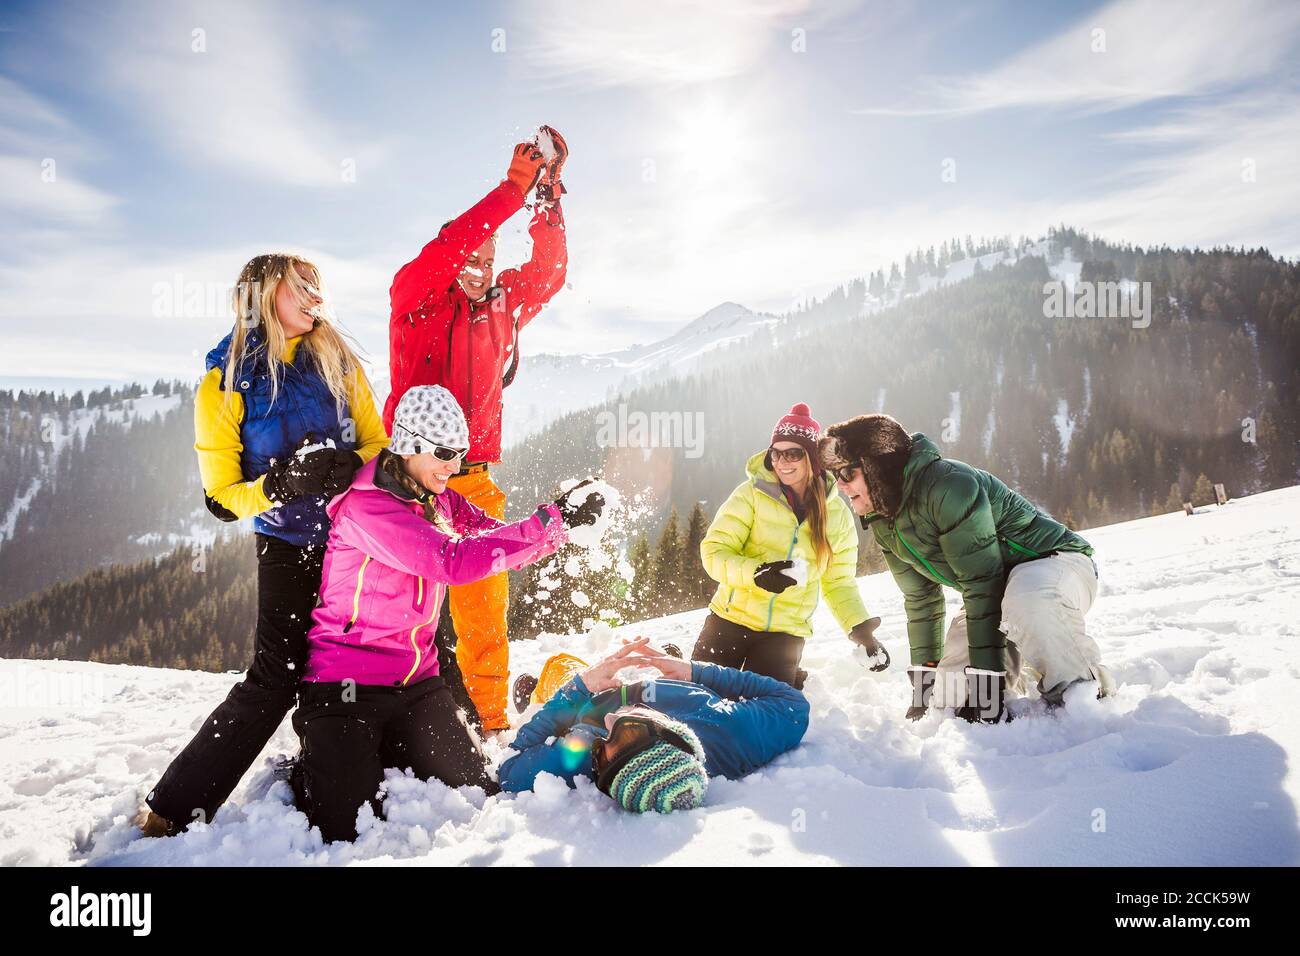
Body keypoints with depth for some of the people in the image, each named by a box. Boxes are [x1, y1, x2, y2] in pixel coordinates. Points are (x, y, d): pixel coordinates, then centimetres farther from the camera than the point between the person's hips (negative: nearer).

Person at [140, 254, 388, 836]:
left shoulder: (337, 361, 2)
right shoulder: (224, 385, -7)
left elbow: (377, 443, 6)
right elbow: (222, 499, -6)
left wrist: (351, 464, -17)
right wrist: (284, 483, -25)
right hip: (289, 548, -3)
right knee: (274, 681, -6)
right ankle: (172, 810, 7)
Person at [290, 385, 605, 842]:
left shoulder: (442, 501, 7)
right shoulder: (364, 505, -18)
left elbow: (502, 542, 6)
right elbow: (453, 561, -29)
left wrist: (561, 517, -14)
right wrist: (548, 521, -29)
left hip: (416, 682, 7)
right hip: (347, 682, -7)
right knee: (350, 833, -13)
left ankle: (381, 758, 25)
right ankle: (306, 772, 19)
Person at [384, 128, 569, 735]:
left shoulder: (501, 310, 15)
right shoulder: (415, 300, 0)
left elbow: (548, 271, 9)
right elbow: (447, 249, -15)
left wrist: (548, 197, -1)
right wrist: (513, 189, -14)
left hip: (475, 479, 4)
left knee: (485, 607, 4)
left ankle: (488, 720, 12)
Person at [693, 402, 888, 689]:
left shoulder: (837, 514, 1)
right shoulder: (752, 494, -8)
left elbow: (839, 582, 10)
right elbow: (714, 551, -12)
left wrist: (862, 629, -4)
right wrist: (756, 573, -30)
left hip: (786, 633, 1)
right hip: (730, 619, -1)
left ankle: (795, 682, 23)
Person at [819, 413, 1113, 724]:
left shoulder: (945, 484, -29)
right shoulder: (882, 519, -2)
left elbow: (982, 584, -30)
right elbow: (920, 598, 7)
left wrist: (985, 681, -28)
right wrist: (923, 679, 6)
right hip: (999, 591, 8)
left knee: (1029, 603, -43)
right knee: (948, 695, -5)